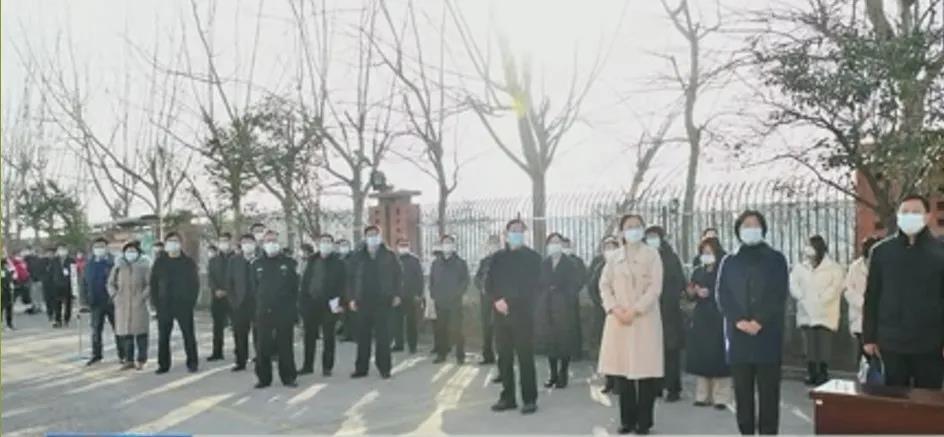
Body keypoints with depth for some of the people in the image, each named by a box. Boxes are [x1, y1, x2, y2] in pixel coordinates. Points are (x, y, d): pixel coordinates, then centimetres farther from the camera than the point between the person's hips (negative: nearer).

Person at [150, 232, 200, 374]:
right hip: (164, 305, 2)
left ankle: (192, 363, 10)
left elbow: (195, 283, 3)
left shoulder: (189, 262, 3)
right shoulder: (159, 262, 7)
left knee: (188, 335, 2)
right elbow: (153, 284, 7)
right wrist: (155, 302, -1)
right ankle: (163, 364, 12)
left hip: (184, 305, -1)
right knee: (163, 336, 4)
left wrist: (191, 301, -6)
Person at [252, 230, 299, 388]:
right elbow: (254, 287, 14)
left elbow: (295, 287, 6)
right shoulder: (257, 264, 9)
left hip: (285, 312, -2)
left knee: (285, 346, 3)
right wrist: (261, 302, 7)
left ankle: (288, 377, 12)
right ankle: (263, 378, 12)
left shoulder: (288, 263, 4)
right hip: (263, 312, 2)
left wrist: (291, 304, 1)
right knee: (263, 347, 3)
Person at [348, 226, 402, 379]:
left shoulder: (389, 255, 4)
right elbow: (353, 278, 5)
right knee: (363, 336, 5)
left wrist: (396, 294, -5)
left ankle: (384, 368, 8)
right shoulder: (359, 256, 6)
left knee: (383, 336, 2)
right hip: (363, 301, 2)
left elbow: (396, 276, 3)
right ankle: (361, 368, 12)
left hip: (383, 301, -1)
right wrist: (352, 298, -1)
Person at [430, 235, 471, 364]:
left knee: (456, 329, -7)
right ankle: (442, 354, 13)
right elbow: (431, 280, 15)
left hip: (455, 302, -3)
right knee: (441, 329, 5)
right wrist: (433, 294, 2)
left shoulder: (460, 262, 4)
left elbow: (465, 280, -3)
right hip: (440, 302, 3)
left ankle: (460, 355, -1)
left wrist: (457, 294, -14)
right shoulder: (436, 263, 14)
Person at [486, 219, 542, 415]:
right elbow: (489, 283, 10)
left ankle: (529, 399, 2)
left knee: (525, 357, -4)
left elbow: (533, 287, -6)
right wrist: (497, 301, -9)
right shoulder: (498, 257, 14)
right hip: (501, 314, 4)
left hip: (522, 314, -4)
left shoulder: (532, 257, 2)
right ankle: (508, 397, 15)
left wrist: (510, 302, -13)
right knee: (504, 357, 6)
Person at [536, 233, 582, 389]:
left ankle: (563, 374, 7)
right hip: (546, 308, 3)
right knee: (549, 341, 5)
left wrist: (568, 299, -13)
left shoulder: (571, 263, 1)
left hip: (564, 307, -3)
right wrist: (538, 303, -1)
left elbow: (577, 284, -4)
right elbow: (539, 284, 8)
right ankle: (553, 374, 13)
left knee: (565, 341, -2)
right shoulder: (543, 264, 10)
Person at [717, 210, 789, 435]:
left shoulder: (776, 259, 8)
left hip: (768, 334, -2)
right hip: (738, 334, 2)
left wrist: (759, 322, -12)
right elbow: (722, 295, 5)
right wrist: (739, 321, -10)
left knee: (768, 390, -2)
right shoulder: (729, 261, 14)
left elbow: (779, 295, -2)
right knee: (742, 390, 4)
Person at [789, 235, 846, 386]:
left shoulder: (834, 268, 1)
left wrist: (819, 300, -16)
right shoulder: (800, 267, 12)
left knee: (824, 344, -6)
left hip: (825, 314, -3)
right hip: (807, 314, 3)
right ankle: (811, 373, 10)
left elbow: (835, 288, -9)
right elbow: (793, 285, 4)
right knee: (810, 344, 4)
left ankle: (823, 373, 1)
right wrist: (803, 298, -11)